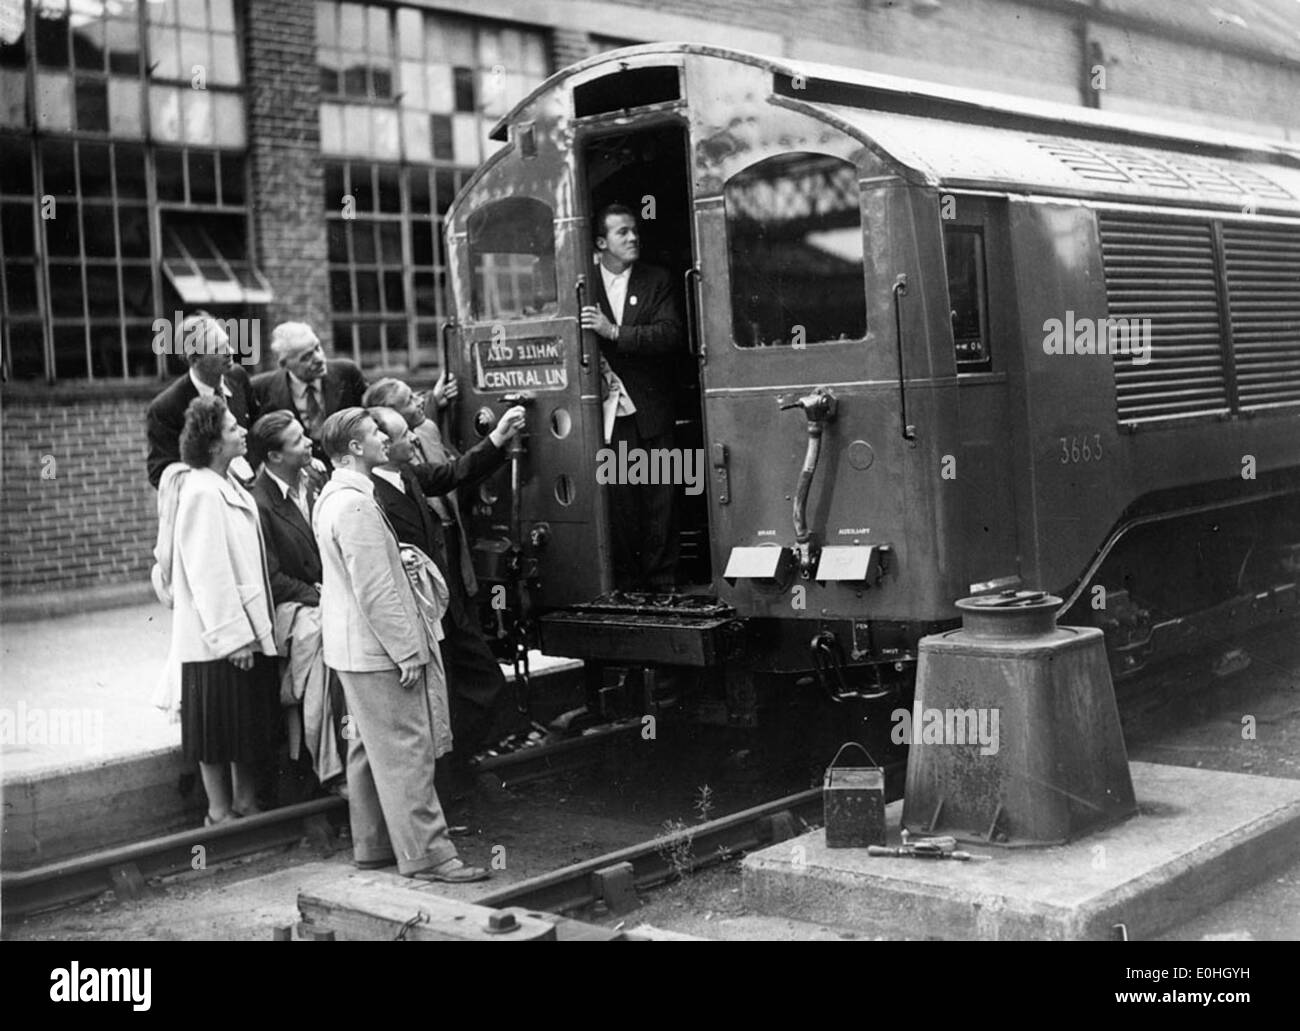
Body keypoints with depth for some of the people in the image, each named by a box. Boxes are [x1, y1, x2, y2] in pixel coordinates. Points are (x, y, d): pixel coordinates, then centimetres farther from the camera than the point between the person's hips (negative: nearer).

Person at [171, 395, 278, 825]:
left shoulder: (229, 487, 10)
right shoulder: (202, 493, -18)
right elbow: (208, 573, -21)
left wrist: (254, 629, 15)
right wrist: (232, 636, -21)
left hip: (246, 628, 9)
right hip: (219, 638, -9)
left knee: (249, 722, 16)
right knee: (219, 729, 3)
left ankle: (246, 803, 26)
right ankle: (220, 811, 14)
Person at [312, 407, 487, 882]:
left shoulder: (332, 497, 12)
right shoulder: (356, 505, -21)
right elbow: (375, 591, -22)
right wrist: (407, 651, -19)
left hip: (354, 648, 11)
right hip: (379, 649, -11)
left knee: (370, 747, 17)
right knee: (406, 750, -6)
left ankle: (373, 845, 26)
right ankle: (425, 854, -2)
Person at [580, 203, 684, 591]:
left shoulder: (656, 281, 7)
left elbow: (670, 334, -7)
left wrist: (614, 332, -16)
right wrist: (597, 366, -9)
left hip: (651, 415, 0)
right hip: (608, 414, 0)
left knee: (659, 502, 1)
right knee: (620, 504, -1)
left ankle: (662, 584, 8)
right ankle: (627, 584, 7)